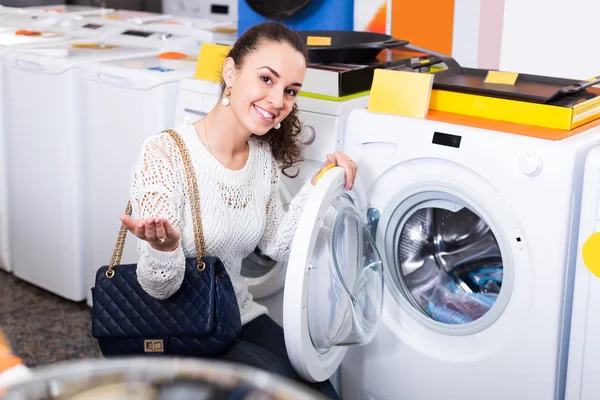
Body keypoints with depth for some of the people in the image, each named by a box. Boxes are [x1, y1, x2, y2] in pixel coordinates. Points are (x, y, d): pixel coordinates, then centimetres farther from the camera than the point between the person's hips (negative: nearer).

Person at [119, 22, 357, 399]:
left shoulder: (265, 155, 0)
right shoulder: (165, 154, -22)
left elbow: (276, 247, 5)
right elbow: (160, 287, -22)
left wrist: (318, 187, -6)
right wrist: (164, 248, -44)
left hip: (242, 317, 6)